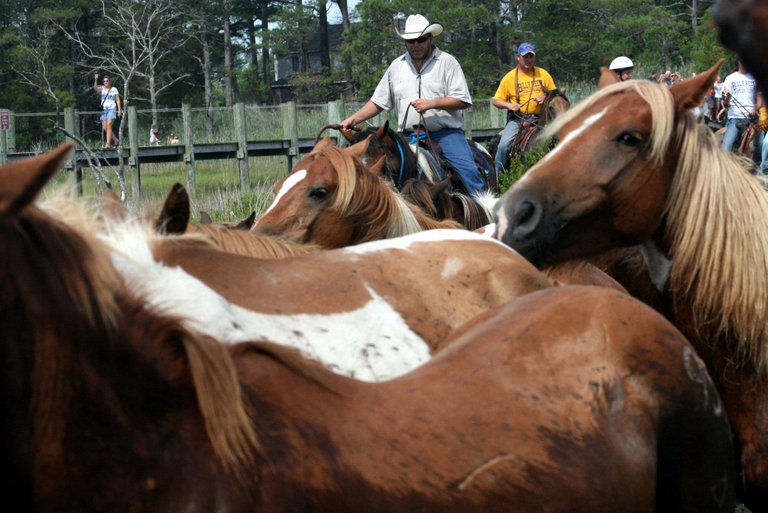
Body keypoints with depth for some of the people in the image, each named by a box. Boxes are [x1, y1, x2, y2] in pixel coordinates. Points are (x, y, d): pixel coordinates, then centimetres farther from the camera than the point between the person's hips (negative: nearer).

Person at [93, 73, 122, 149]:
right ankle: (116, 140, 16)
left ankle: (108, 144, -19)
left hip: (112, 109, -4)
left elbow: (118, 100, 7)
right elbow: (95, 88, -11)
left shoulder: (114, 89, 7)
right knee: (105, 128, -1)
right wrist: (96, 80, -25)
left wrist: (119, 109, -1)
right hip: (104, 110, 4)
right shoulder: (101, 89, 11)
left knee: (108, 126, -16)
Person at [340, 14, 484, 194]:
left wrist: (432, 103, -16)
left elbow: (463, 101, -4)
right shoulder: (397, 66, 14)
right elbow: (378, 102, 19)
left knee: (468, 169, -23)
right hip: (409, 136, 4)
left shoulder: (447, 62, 1)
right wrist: (353, 119, 7)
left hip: (445, 133, -4)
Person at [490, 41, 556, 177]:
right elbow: (496, 100, 8)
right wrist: (508, 105, -13)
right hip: (517, 119, -1)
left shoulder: (543, 74, 8)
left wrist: (546, 98, -9)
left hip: (539, 118, 1)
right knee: (504, 145, -20)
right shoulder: (509, 77, 5)